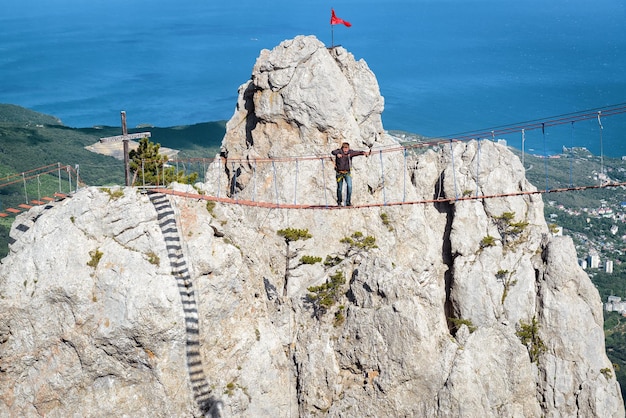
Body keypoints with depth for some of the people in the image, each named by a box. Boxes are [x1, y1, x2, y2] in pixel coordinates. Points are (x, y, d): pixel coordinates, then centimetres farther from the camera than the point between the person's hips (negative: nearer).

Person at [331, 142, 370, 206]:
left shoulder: (350, 152, -5)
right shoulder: (339, 151, -12)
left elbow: (357, 153, -19)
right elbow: (333, 152, -32)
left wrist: (364, 152, -41)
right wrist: (337, 154, -56)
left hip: (347, 173, 1)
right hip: (339, 173, -1)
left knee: (349, 186, -16)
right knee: (339, 188, 8)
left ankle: (348, 201, -8)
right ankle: (339, 202, 29)